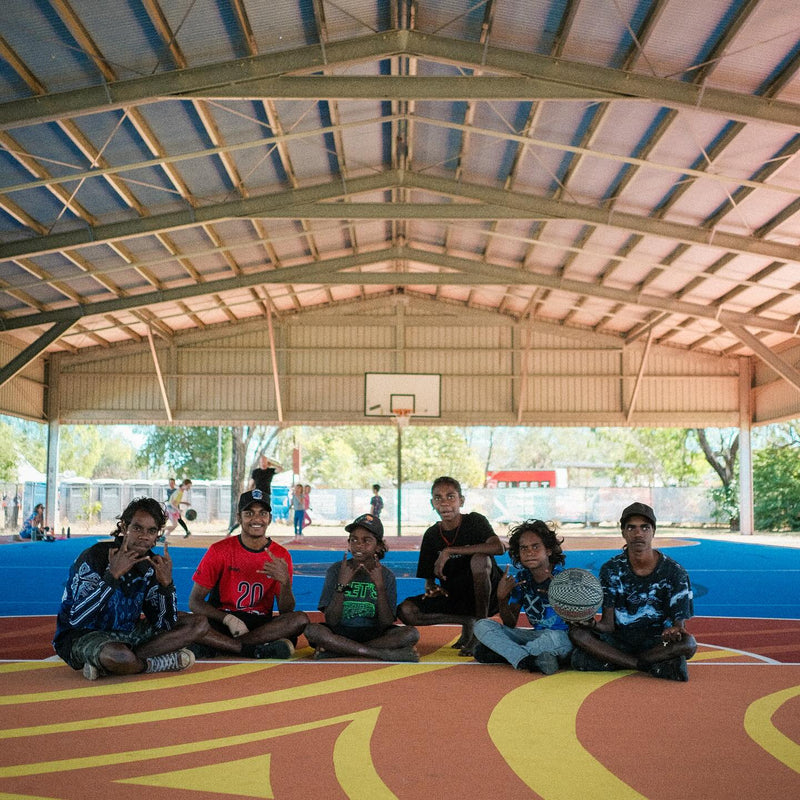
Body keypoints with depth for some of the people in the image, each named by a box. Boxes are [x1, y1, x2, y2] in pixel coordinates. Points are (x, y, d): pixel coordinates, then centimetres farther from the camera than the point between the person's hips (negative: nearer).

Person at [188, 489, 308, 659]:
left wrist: (285, 581, -23)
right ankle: (258, 650, -30)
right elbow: (195, 602, -4)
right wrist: (228, 619, -22)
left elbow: (286, 612, -2)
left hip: (261, 624, 2)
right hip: (220, 623, -2)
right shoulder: (219, 550, -2)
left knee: (300, 619, -27)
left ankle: (218, 647, -25)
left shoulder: (281, 555, 2)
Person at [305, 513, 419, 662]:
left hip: (373, 634, 1)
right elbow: (331, 622, -10)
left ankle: (335, 650, -23)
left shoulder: (386, 575, 0)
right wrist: (341, 584, -20)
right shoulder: (336, 570, -3)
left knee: (411, 634, -25)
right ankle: (383, 654, -28)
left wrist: (380, 585, -20)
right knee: (311, 629, -31)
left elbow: (387, 624, -10)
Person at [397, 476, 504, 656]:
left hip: (486, 595, -4)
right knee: (405, 611, -17)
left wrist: (450, 551, -29)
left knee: (479, 559, -35)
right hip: (452, 598, 4)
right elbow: (428, 577, 6)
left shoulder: (475, 521, -10)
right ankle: (467, 622, -3)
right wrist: (431, 587, -21)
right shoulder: (431, 535, 2)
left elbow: (498, 547, -31)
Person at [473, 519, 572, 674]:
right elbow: (510, 625, 4)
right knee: (482, 626, -8)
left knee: (554, 637, -41)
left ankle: (499, 652, -19)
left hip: (565, 638, -5)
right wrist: (502, 599, -15)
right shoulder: (521, 579, 2)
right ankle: (527, 660, -27)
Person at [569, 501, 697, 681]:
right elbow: (608, 624, -5)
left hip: (657, 643, -1)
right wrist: (595, 626, -30)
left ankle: (616, 661, -22)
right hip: (619, 641, 1)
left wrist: (675, 630, -33)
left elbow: (680, 624, -7)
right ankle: (654, 666, -26)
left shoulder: (675, 572, -5)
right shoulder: (611, 570, -2)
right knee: (577, 631, -25)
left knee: (688, 643, -33)